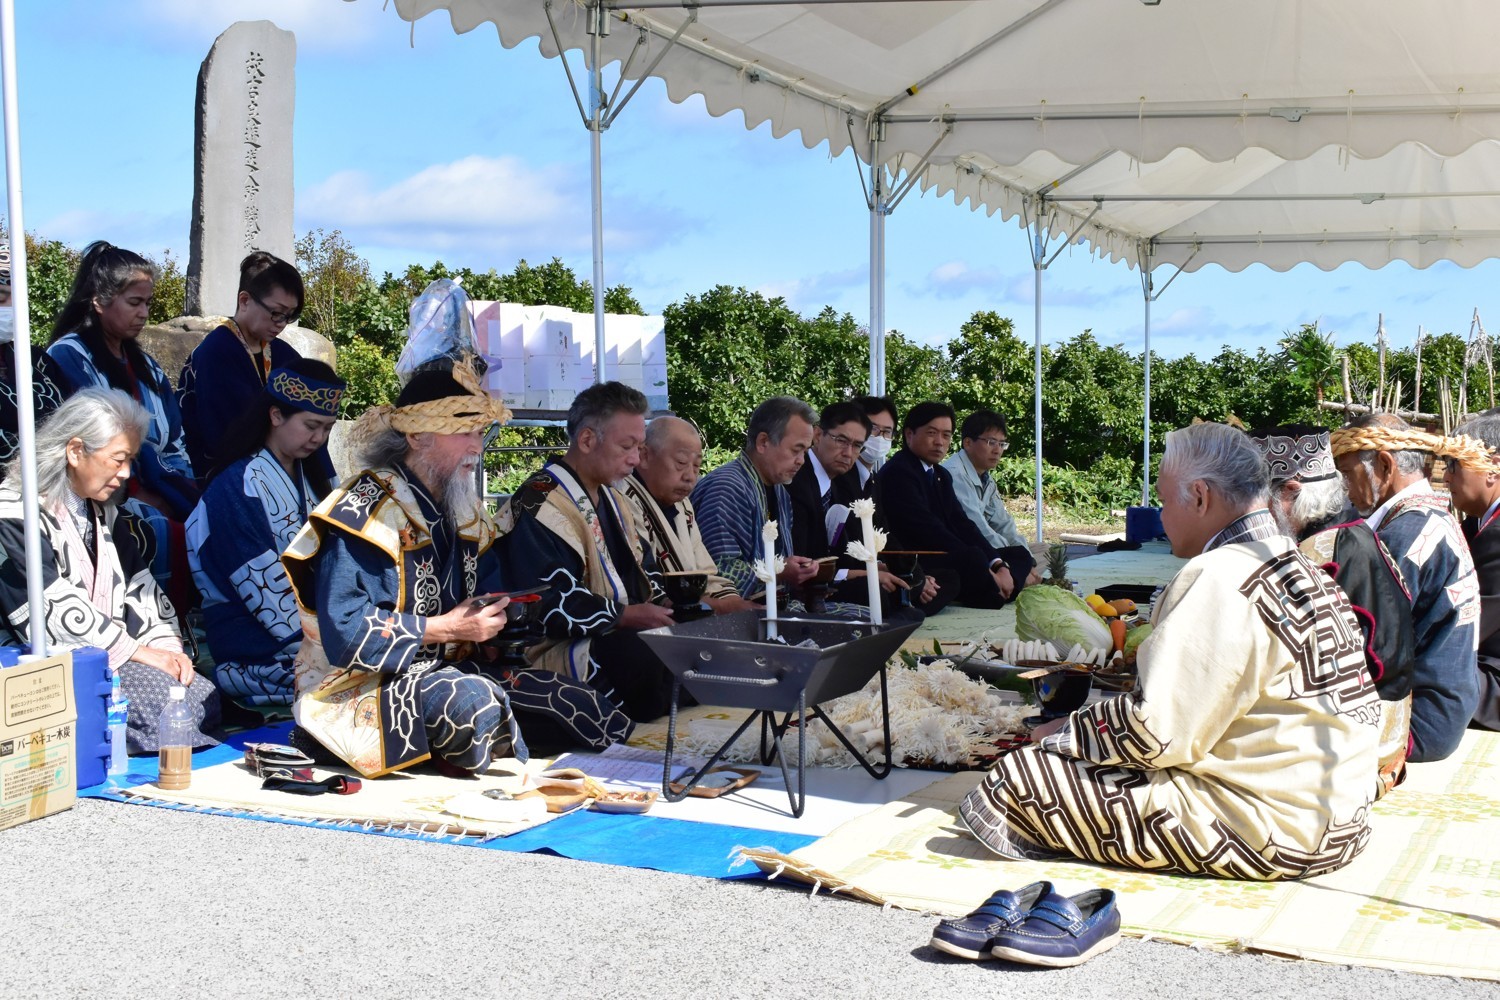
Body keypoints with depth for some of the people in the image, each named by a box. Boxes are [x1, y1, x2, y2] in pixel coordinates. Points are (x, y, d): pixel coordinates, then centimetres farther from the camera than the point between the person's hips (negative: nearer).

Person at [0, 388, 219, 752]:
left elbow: (139, 587, 14)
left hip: (111, 652, 8)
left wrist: (168, 646, -5)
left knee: (204, 699, -17)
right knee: (158, 695, -29)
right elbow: (57, 610, -17)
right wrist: (140, 652, -16)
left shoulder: (105, 512, 18)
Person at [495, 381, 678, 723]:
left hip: (630, 633, 10)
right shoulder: (540, 507, -14)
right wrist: (627, 616, -21)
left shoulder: (614, 500, 21)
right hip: (568, 649, -10)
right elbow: (548, 603, -22)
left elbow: (642, 572, 26)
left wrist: (665, 606, 4)